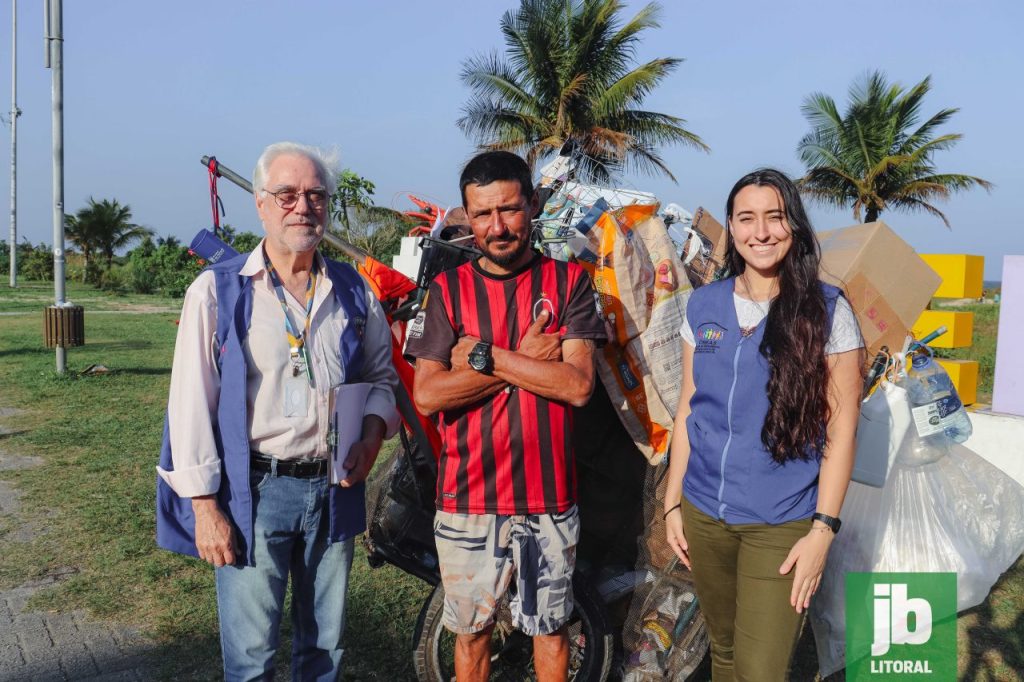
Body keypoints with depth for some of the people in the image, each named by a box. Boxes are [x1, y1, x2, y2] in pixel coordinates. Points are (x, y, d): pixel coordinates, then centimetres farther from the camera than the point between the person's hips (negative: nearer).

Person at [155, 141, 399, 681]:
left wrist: (373, 433, -3)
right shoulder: (217, 290, -4)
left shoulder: (353, 292, 7)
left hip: (333, 489, 4)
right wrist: (204, 505, -9)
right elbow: (190, 402, -5)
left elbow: (381, 375, 18)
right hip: (254, 494, -3)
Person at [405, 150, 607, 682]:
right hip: (468, 498, 1)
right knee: (471, 631, 15)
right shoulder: (447, 290, 1)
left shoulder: (569, 281, -1)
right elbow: (427, 395, -11)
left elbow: (577, 385, -13)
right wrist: (524, 359, -14)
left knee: (550, 626, 17)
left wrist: (484, 355, -16)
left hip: (549, 497, 0)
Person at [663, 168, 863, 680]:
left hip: (781, 525, -3)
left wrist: (824, 528, -11)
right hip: (703, 515, 4)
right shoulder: (703, 306, 3)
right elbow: (687, 409, 9)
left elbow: (841, 425, -7)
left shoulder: (827, 311, -7)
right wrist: (672, 502, 9)